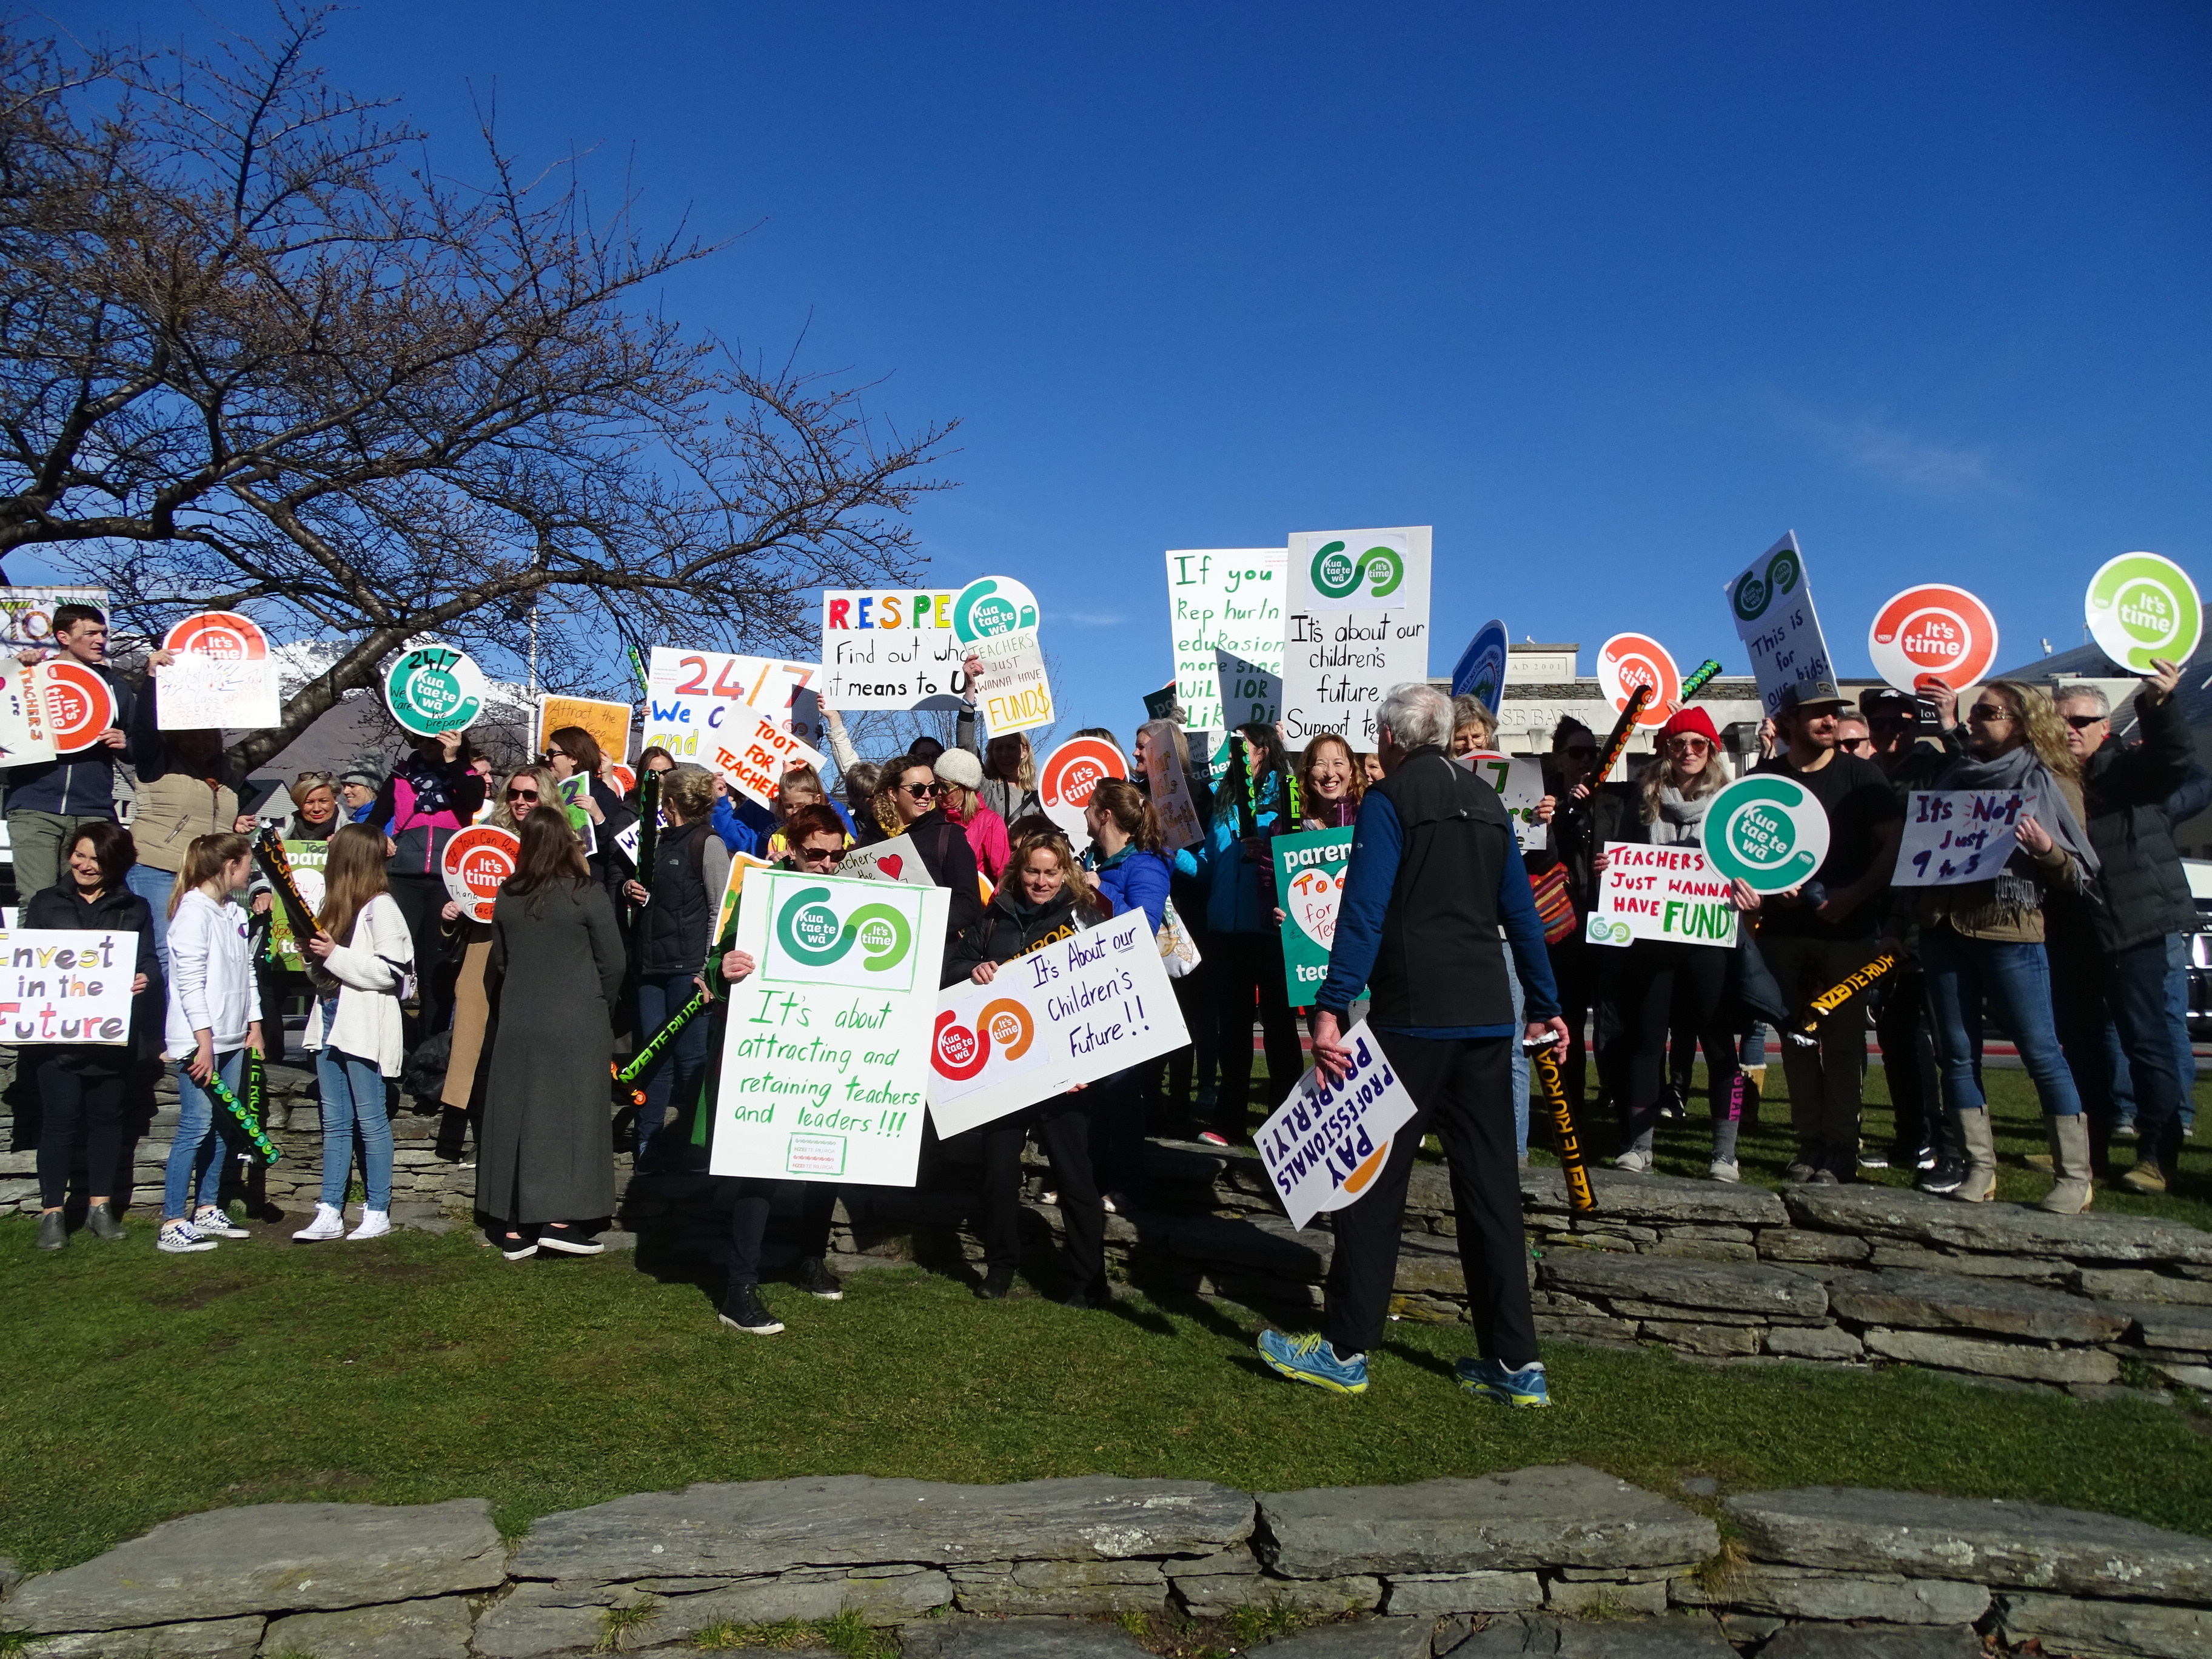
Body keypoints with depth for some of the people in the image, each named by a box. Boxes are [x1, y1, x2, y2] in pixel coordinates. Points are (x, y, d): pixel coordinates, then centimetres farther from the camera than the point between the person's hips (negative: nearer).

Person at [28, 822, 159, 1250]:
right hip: (55, 1033, -1)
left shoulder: (134, 909, 10)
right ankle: (52, 1212, 6)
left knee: (106, 1117, 7)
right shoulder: (44, 904, 11)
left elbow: (149, 962, 6)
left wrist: (144, 978, -15)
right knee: (60, 1118, -4)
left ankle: (100, 1207, 18)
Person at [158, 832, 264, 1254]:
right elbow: (189, 981, -17)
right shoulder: (194, 912, -13)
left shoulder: (235, 912, 13)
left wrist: (255, 1025, 15)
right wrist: (204, 1041, -18)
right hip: (199, 1040, -9)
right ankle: (172, 1225, -1)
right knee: (196, 1127, -7)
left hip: (231, 1038, 9)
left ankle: (206, 1211, 22)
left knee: (222, 1125, 12)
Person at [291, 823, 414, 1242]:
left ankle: (377, 1212, 7)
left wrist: (334, 955, -16)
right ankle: (330, 1213, 13)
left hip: (365, 1028, -9)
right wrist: (314, 952, 6)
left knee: (370, 1121, -1)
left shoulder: (381, 908, -10)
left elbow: (390, 971, -18)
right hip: (331, 1020, 9)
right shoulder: (339, 904, 18)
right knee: (334, 1122, 9)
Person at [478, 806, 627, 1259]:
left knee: (515, 1115, 9)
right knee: (569, 1113, 1)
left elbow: (498, 963, 12)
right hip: (576, 1024, -4)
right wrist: (604, 1011, 10)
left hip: (517, 1022, 5)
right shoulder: (588, 894, -10)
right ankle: (560, 1219, -2)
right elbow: (612, 963, -6)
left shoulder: (507, 897, 4)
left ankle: (514, 1226, 14)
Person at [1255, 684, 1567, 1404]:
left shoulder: (1389, 799, -5)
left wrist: (1332, 1008, -19)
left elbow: (1363, 911, -16)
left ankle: (1345, 1350, 11)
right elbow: (1521, 910, 17)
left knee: (1375, 1181, 3)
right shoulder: (1487, 802, 14)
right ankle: (1515, 1362, 14)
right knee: (1490, 1183, 10)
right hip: (1487, 1017, 6)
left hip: (1412, 1018, -6)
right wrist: (1545, 1006, 24)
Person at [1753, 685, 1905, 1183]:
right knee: (1797, 1039, 7)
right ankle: (1810, 1140, 17)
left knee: (1843, 1039, -1)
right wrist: (1770, 884, -8)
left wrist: (1854, 895, -14)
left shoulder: (1860, 775, 1)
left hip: (1848, 928, -2)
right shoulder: (1764, 778, 6)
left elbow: (1894, 844, -2)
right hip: (1784, 928, 2)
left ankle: (1840, 1148, 6)